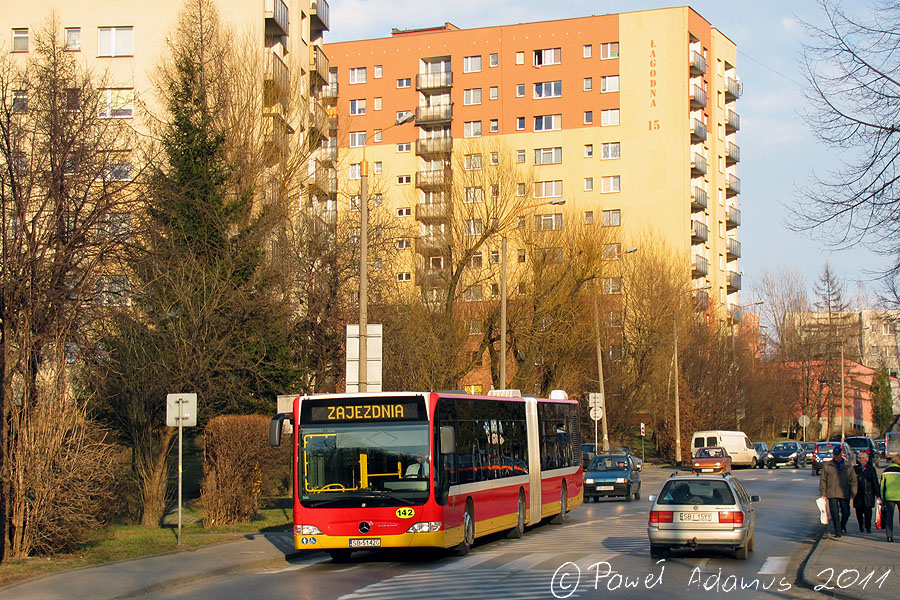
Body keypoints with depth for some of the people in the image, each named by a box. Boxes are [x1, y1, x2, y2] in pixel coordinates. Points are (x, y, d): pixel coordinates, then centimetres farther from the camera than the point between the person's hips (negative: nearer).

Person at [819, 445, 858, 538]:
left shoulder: (848, 467, 8)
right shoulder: (827, 466, 5)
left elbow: (853, 481, 10)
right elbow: (823, 480, 8)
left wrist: (853, 493, -1)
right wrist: (823, 493, 2)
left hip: (844, 494, 1)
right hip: (832, 495, -1)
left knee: (846, 513, 6)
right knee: (834, 513, -7)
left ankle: (843, 526, 33)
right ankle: (837, 531, -1)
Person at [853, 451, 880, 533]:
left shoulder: (871, 469, 7)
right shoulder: (855, 468, 11)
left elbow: (875, 482, 6)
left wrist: (878, 494, 1)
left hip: (868, 493, -2)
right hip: (858, 494, 2)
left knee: (868, 511, -9)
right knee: (859, 511, 4)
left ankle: (868, 528, -5)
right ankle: (861, 526, 24)